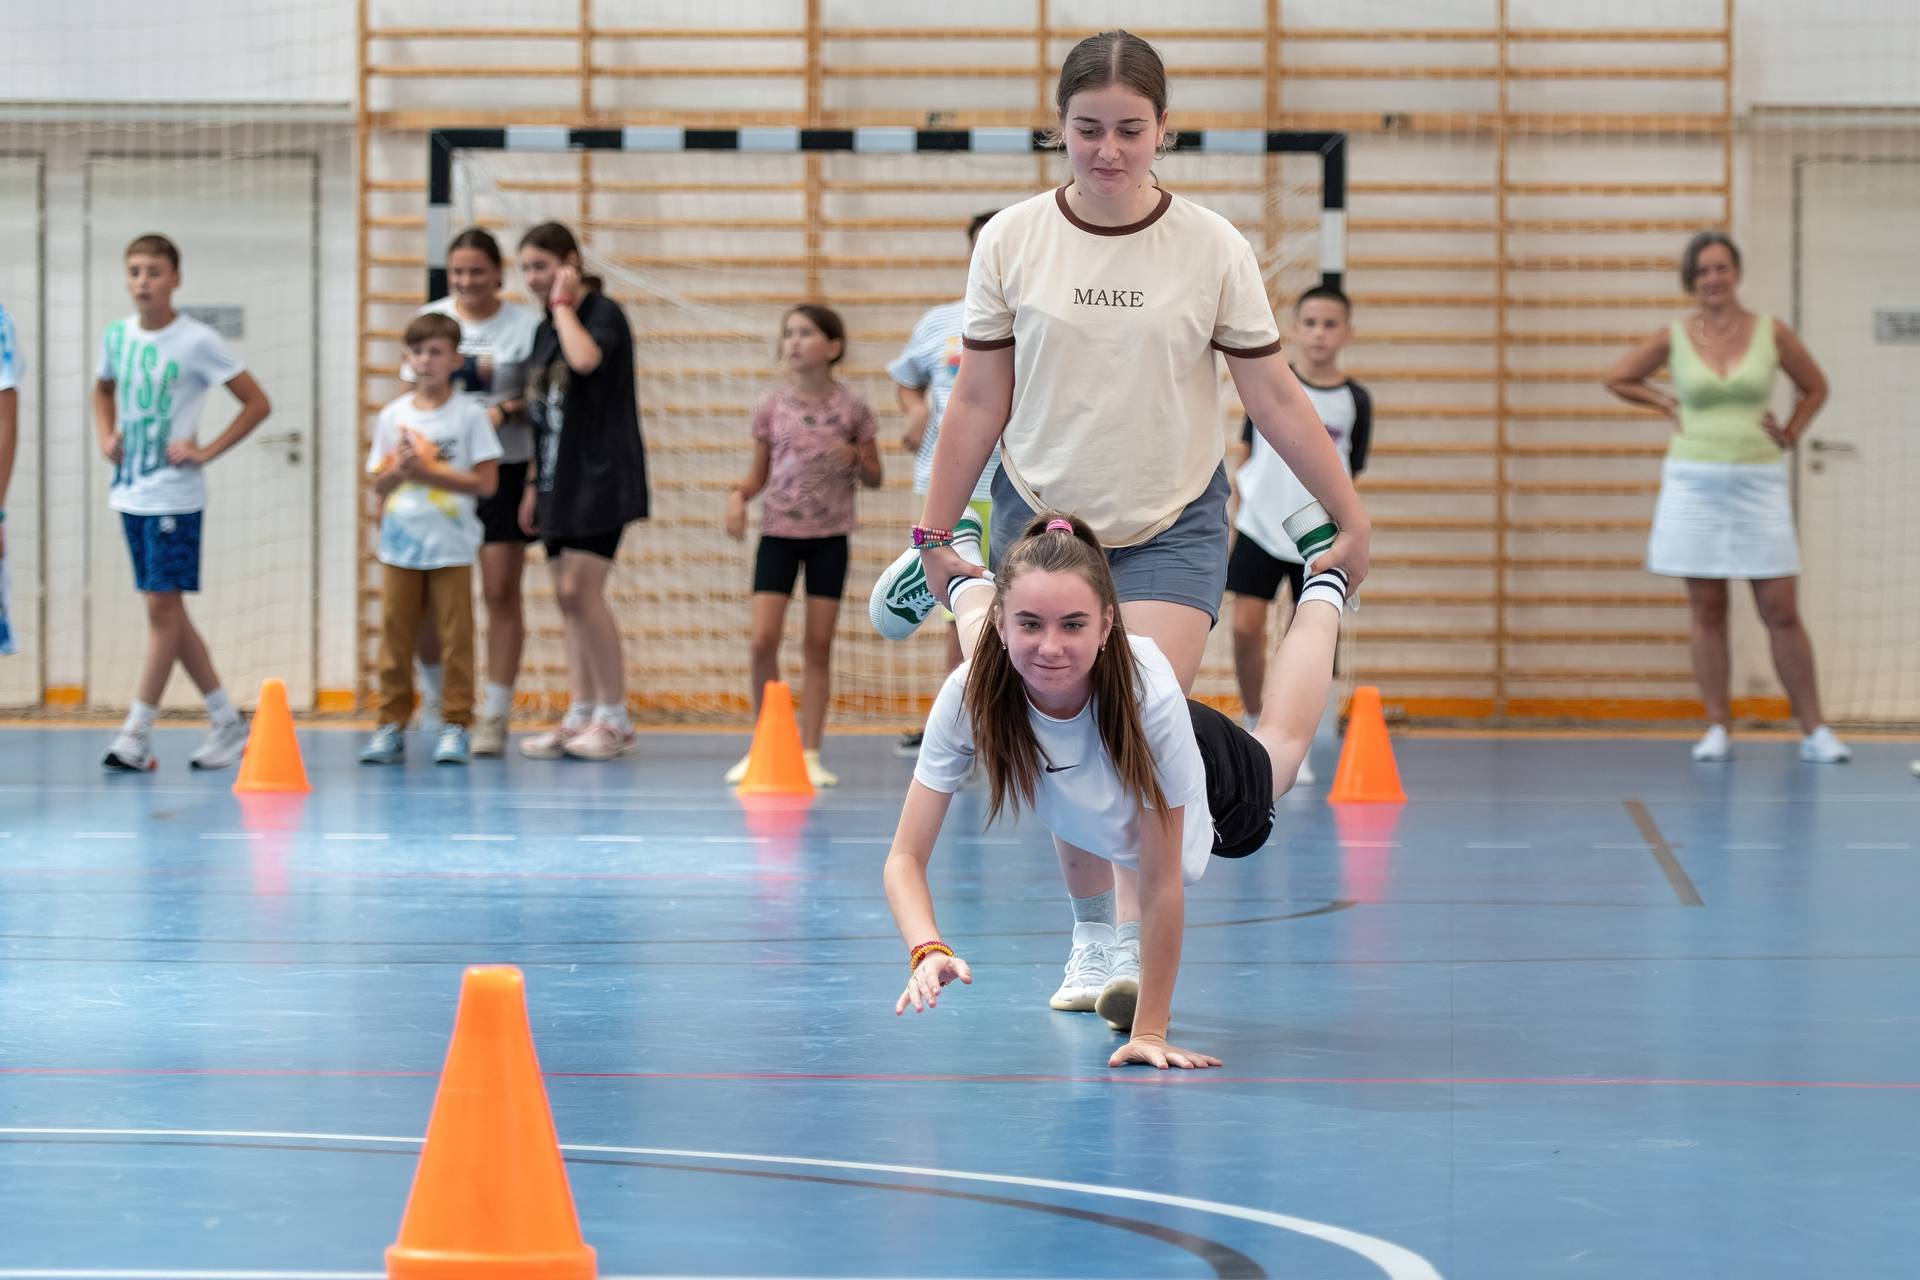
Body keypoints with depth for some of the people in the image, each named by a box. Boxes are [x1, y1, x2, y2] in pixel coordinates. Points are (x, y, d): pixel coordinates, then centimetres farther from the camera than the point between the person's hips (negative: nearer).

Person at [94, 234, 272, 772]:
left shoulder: (197, 342, -10)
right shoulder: (116, 336, 6)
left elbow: (257, 403, -6)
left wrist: (206, 451, -11)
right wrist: (105, 436, 9)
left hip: (174, 496, -7)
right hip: (130, 493, 7)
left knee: (162, 608, -6)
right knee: (168, 612, 10)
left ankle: (137, 733, -5)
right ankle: (227, 722, 18)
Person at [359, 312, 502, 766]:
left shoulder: (468, 414, -3)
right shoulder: (393, 416, 8)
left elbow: (486, 481, -9)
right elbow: (379, 482, 9)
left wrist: (428, 472, -15)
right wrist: (401, 470, -13)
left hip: (451, 547, -3)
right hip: (399, 545, 3)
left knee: (455, 638, 0)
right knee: (395, 638, 3)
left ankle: (455, 725, 6)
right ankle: (391, 724, 10)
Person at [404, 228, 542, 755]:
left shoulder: (525, 325, 0)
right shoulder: (431, 318, 7)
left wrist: (508, 409, -19)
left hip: (503, 470, -2)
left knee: (501, 592, -3)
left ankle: (495, 716, 2)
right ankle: (434, 694, 24)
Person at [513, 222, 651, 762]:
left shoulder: (604, 313, -8)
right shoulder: (545, 331, 15)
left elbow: (585, 358, -30)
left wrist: (564, 302, -16)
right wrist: (535, 484, 17)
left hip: (601, 474, -8)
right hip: (560, 479, 8)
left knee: (580, 591, -14)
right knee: (568, 599, 6)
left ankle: (616, 721, -8)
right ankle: (579, 717, 9)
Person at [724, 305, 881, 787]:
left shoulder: (851, 408, -1)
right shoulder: (771, 407, 1)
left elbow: (874, 477, 7)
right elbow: (759, 473, 9)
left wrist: (854, 458, -14)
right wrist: (738, 495, -10)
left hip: (829, 536, -1)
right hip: (778, 533, 1)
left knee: (818, 646, 1)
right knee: (762, 641, -8)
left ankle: (809, 753, 7)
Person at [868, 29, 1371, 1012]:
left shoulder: (1214, 249, -5)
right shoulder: (1011, 242, -2)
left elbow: (1274, 397, 0)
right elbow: (978, 400, 4)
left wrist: (1351, 515, -1)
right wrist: (934, 532, 5)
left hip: (1172, 528, -2)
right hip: (1040, 518, 2)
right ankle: (1090, 937, 21)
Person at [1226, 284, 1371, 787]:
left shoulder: (1355, 402, -1)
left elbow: (1346, 479, 7)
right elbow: (1246, 456, 9)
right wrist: (1232, 521, 7)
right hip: (1259, 529, 0)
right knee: (1246, 627, -8)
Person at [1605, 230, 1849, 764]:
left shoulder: (1770, 333, 1)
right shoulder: (1673, 339, 2)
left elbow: (1815, 387, 16)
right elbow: (1617, 380, 15)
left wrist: (1789, 435, 4)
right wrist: (1667, 403, 6)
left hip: (1759, 484, 0)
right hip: (1695, 483, 1)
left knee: (1782, 612, -2)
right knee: (1707, 612, 3)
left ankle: (1814, 731, 2)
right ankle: (1718, 729, 8)